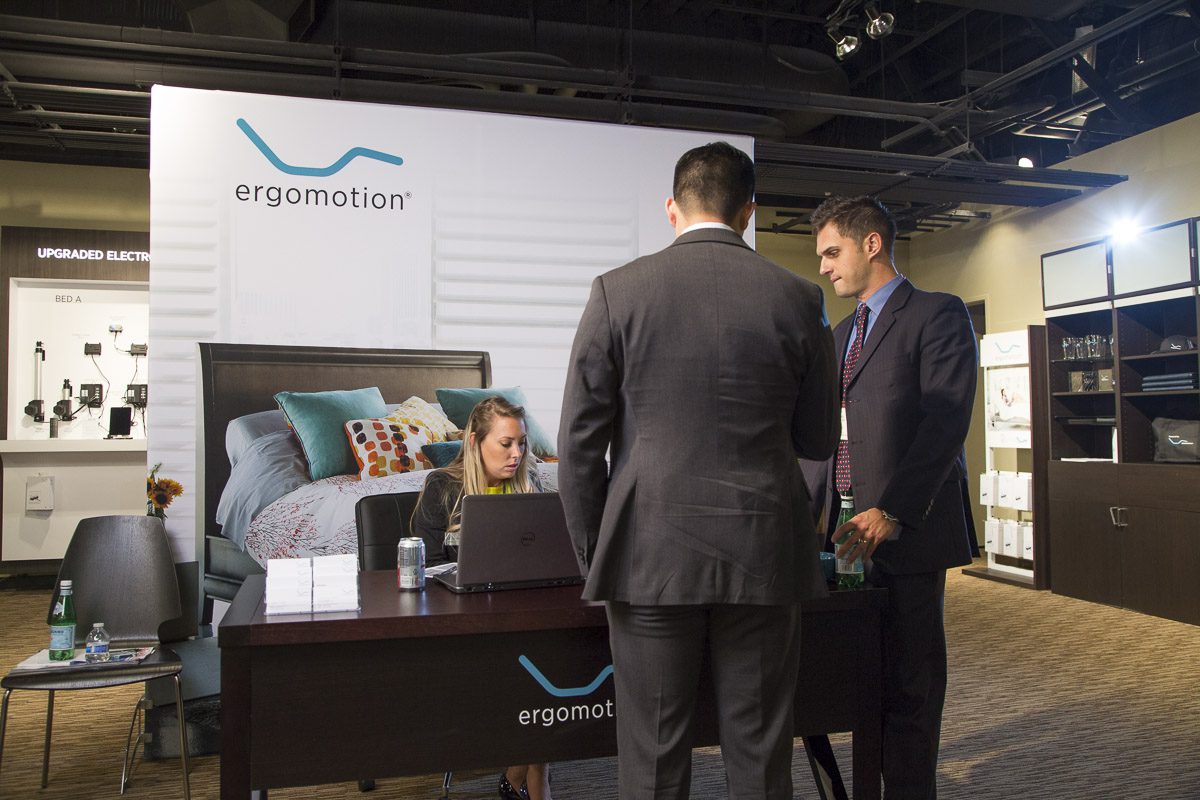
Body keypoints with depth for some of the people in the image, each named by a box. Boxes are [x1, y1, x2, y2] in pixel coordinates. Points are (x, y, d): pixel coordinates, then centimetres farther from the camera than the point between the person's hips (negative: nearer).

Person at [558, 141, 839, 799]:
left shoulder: (618, 291, -3)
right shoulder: (797, 299, 1)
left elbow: (579, 443, -2)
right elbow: (818, 441, 9)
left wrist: (591, 555, 8)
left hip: (650, 556, -1)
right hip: (763, 557, 2)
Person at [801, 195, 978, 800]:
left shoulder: (937, 315, -4)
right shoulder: (842, 333, 20)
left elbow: (945, 422, -14)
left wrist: (890, 513, -20)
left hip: (908, 530, -7)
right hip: (853, 529, 7)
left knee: (910, 683, 2)